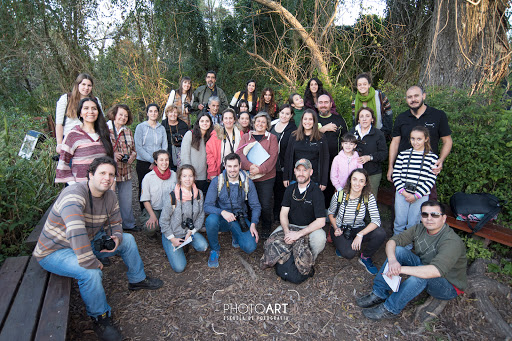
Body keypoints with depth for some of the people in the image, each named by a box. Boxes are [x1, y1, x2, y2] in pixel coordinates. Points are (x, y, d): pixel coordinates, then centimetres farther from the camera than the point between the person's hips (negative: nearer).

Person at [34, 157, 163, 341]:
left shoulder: (110, 196, -4)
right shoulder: (74, 194, -32)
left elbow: (115, 223, 8)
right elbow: (76, 232, -43)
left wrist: (116, 238, -14)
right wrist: (90, 262, -38)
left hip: (89, 242, 8)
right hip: (55, 251, -8)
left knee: (127, 239, 8)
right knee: (91, 272, -34)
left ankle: (137, 280, 28)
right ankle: (100, 318, -6)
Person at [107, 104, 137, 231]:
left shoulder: (128, 131, 13)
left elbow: (133, 149, 20)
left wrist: (132, 156, -1)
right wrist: (112, 155, -19)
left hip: (126, 171, 5)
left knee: (126, 199, 13)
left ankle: (129, 224, 27)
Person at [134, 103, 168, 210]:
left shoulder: (162, 128, 11)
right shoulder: (141, 127, 2)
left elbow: (164, 147, 8)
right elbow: (138, 147, -6)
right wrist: (151, 160, -11)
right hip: (143, 164, -2)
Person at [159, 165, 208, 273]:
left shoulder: (199, 194, -7)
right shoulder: (171, 197, -19)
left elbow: (201, 215, 0)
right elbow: (163, 220, -10)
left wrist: (191, 231, -11)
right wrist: (172, 238, -11)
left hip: (190, 231, 4)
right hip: (172, 233, -3)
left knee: (203, 246, -25)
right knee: (179, 267, -12)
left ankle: (187, 243, 8)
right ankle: (170, 249, 18)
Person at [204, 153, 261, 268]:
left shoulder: (247, 182, -3)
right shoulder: (217, 181, -8)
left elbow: (256, 206, 2)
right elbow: (207, 206, -12)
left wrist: (253, 224, -14)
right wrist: (222, 212, -32)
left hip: (240, 219, 1)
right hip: (222, 219, -1)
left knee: (250, 247, -21)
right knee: (211, 219, -35)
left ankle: (236, 236, 17)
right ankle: (214, 250, -6)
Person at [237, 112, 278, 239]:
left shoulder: (271, 137, 6)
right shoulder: (246, 136, 11)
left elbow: (273, 157, -6)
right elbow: (240, 153, -2)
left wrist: (260, 169, -19)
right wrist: (250, 166, -19)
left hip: (266, 177, -1)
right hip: (248, 176, 2)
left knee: (265, 205, 2)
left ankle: (266, 229, 23)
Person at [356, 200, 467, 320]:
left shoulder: (452, 241, -28)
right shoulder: (419, 228, -7)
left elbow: (436, 271, -43)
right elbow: (392, 241, -11)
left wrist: (400, 269, -42)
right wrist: (392, 260, -33)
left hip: (449, 286, -6)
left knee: (422, 273, -38)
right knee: (397, 250, -16)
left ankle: (390, 308, -22)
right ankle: (379, 294, -11)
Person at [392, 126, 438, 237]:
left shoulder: (432, 157, 1)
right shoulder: (403, 154, 5)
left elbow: (431, 180, -4)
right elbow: (396, 174, 2)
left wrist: (416, 195, -10)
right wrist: (403, 192, -9)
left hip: (421, 196, -1)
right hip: (402, 194, 1)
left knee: (413, 224, 6)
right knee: (399, 222, 9)